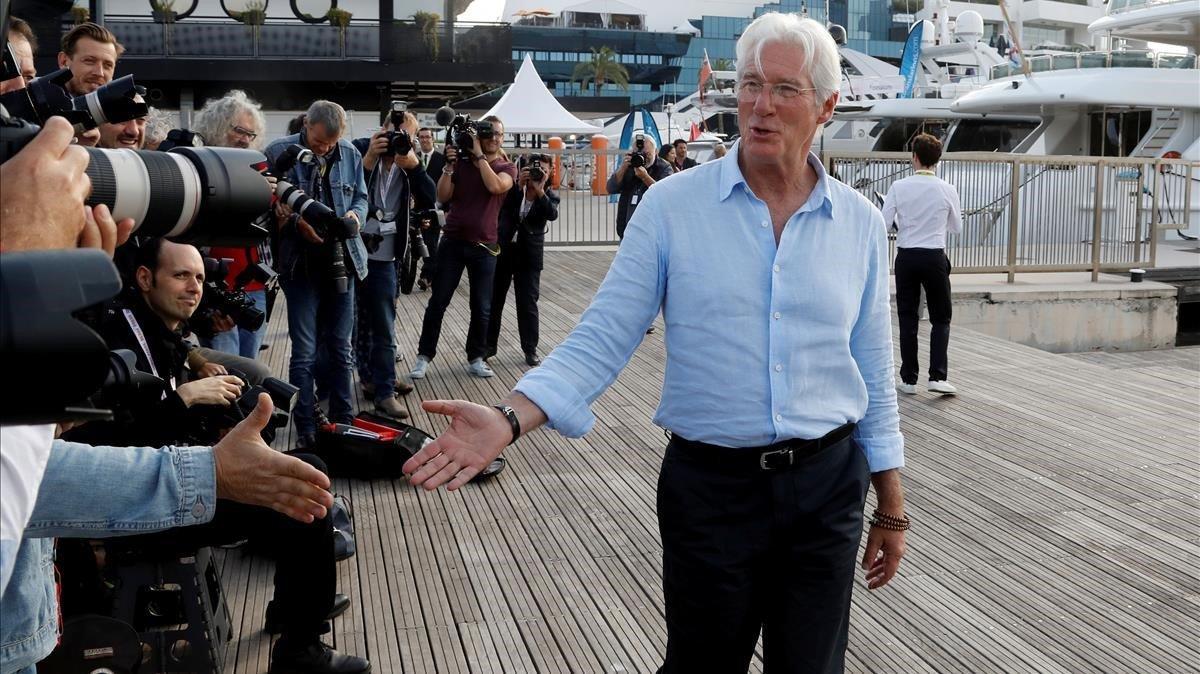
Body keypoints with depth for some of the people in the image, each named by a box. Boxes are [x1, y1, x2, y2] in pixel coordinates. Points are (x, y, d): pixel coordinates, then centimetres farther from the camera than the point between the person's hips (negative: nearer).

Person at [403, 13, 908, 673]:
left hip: (827, 487, 2)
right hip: (709, 487, -2)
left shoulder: (860, 223, 2)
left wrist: (891, 509, 11)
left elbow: (874, 371, 8)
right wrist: (508, 420, -24)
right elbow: (603, 337, -9)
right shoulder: (672, 206, -6)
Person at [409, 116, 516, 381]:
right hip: (452, 241, 0)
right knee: (438, 302, 2)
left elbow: (495, 186, -20)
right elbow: (443, 197, -3)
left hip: (484, 246, 0)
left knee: (482, 307, 4)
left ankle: (476, 358, 17)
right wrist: (449, 166, -13)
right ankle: (424, 356, 9)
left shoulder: (507, 167, 3)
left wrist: (479, 154, -15)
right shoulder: (461, 161, 5)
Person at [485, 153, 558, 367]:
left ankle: (530, 349, 9)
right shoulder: (513, 187, 1)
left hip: (529, 255, -1)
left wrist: (540, 190, -26)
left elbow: (552, 215, -20)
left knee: (528, 303, -1)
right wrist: (519, 186, -19)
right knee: (493, 299, 8)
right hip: (502, 250, 1)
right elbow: (503, 207, -13)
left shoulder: (550, 196, -1)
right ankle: (489, 344, 21)